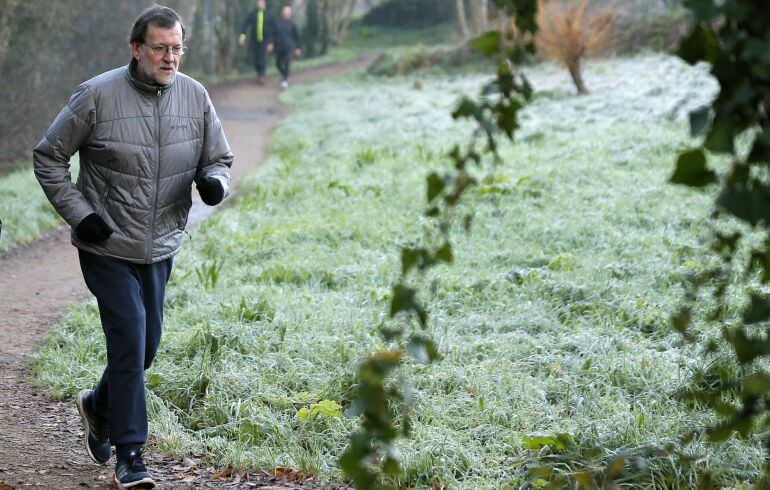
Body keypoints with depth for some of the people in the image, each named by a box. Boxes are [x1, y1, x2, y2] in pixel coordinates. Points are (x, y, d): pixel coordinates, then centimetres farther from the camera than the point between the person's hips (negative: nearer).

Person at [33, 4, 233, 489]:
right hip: (108, 246, -5)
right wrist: (79, 213, -11)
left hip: (160, 248, 5)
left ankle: (98, 407, 43)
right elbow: (49, 158, -4)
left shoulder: (195, 96, 0)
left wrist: (214, 182, -13)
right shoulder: (98, 95, -12)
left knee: (146, 346, 14)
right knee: (129, 341, -11)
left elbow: (218, 158, 11)